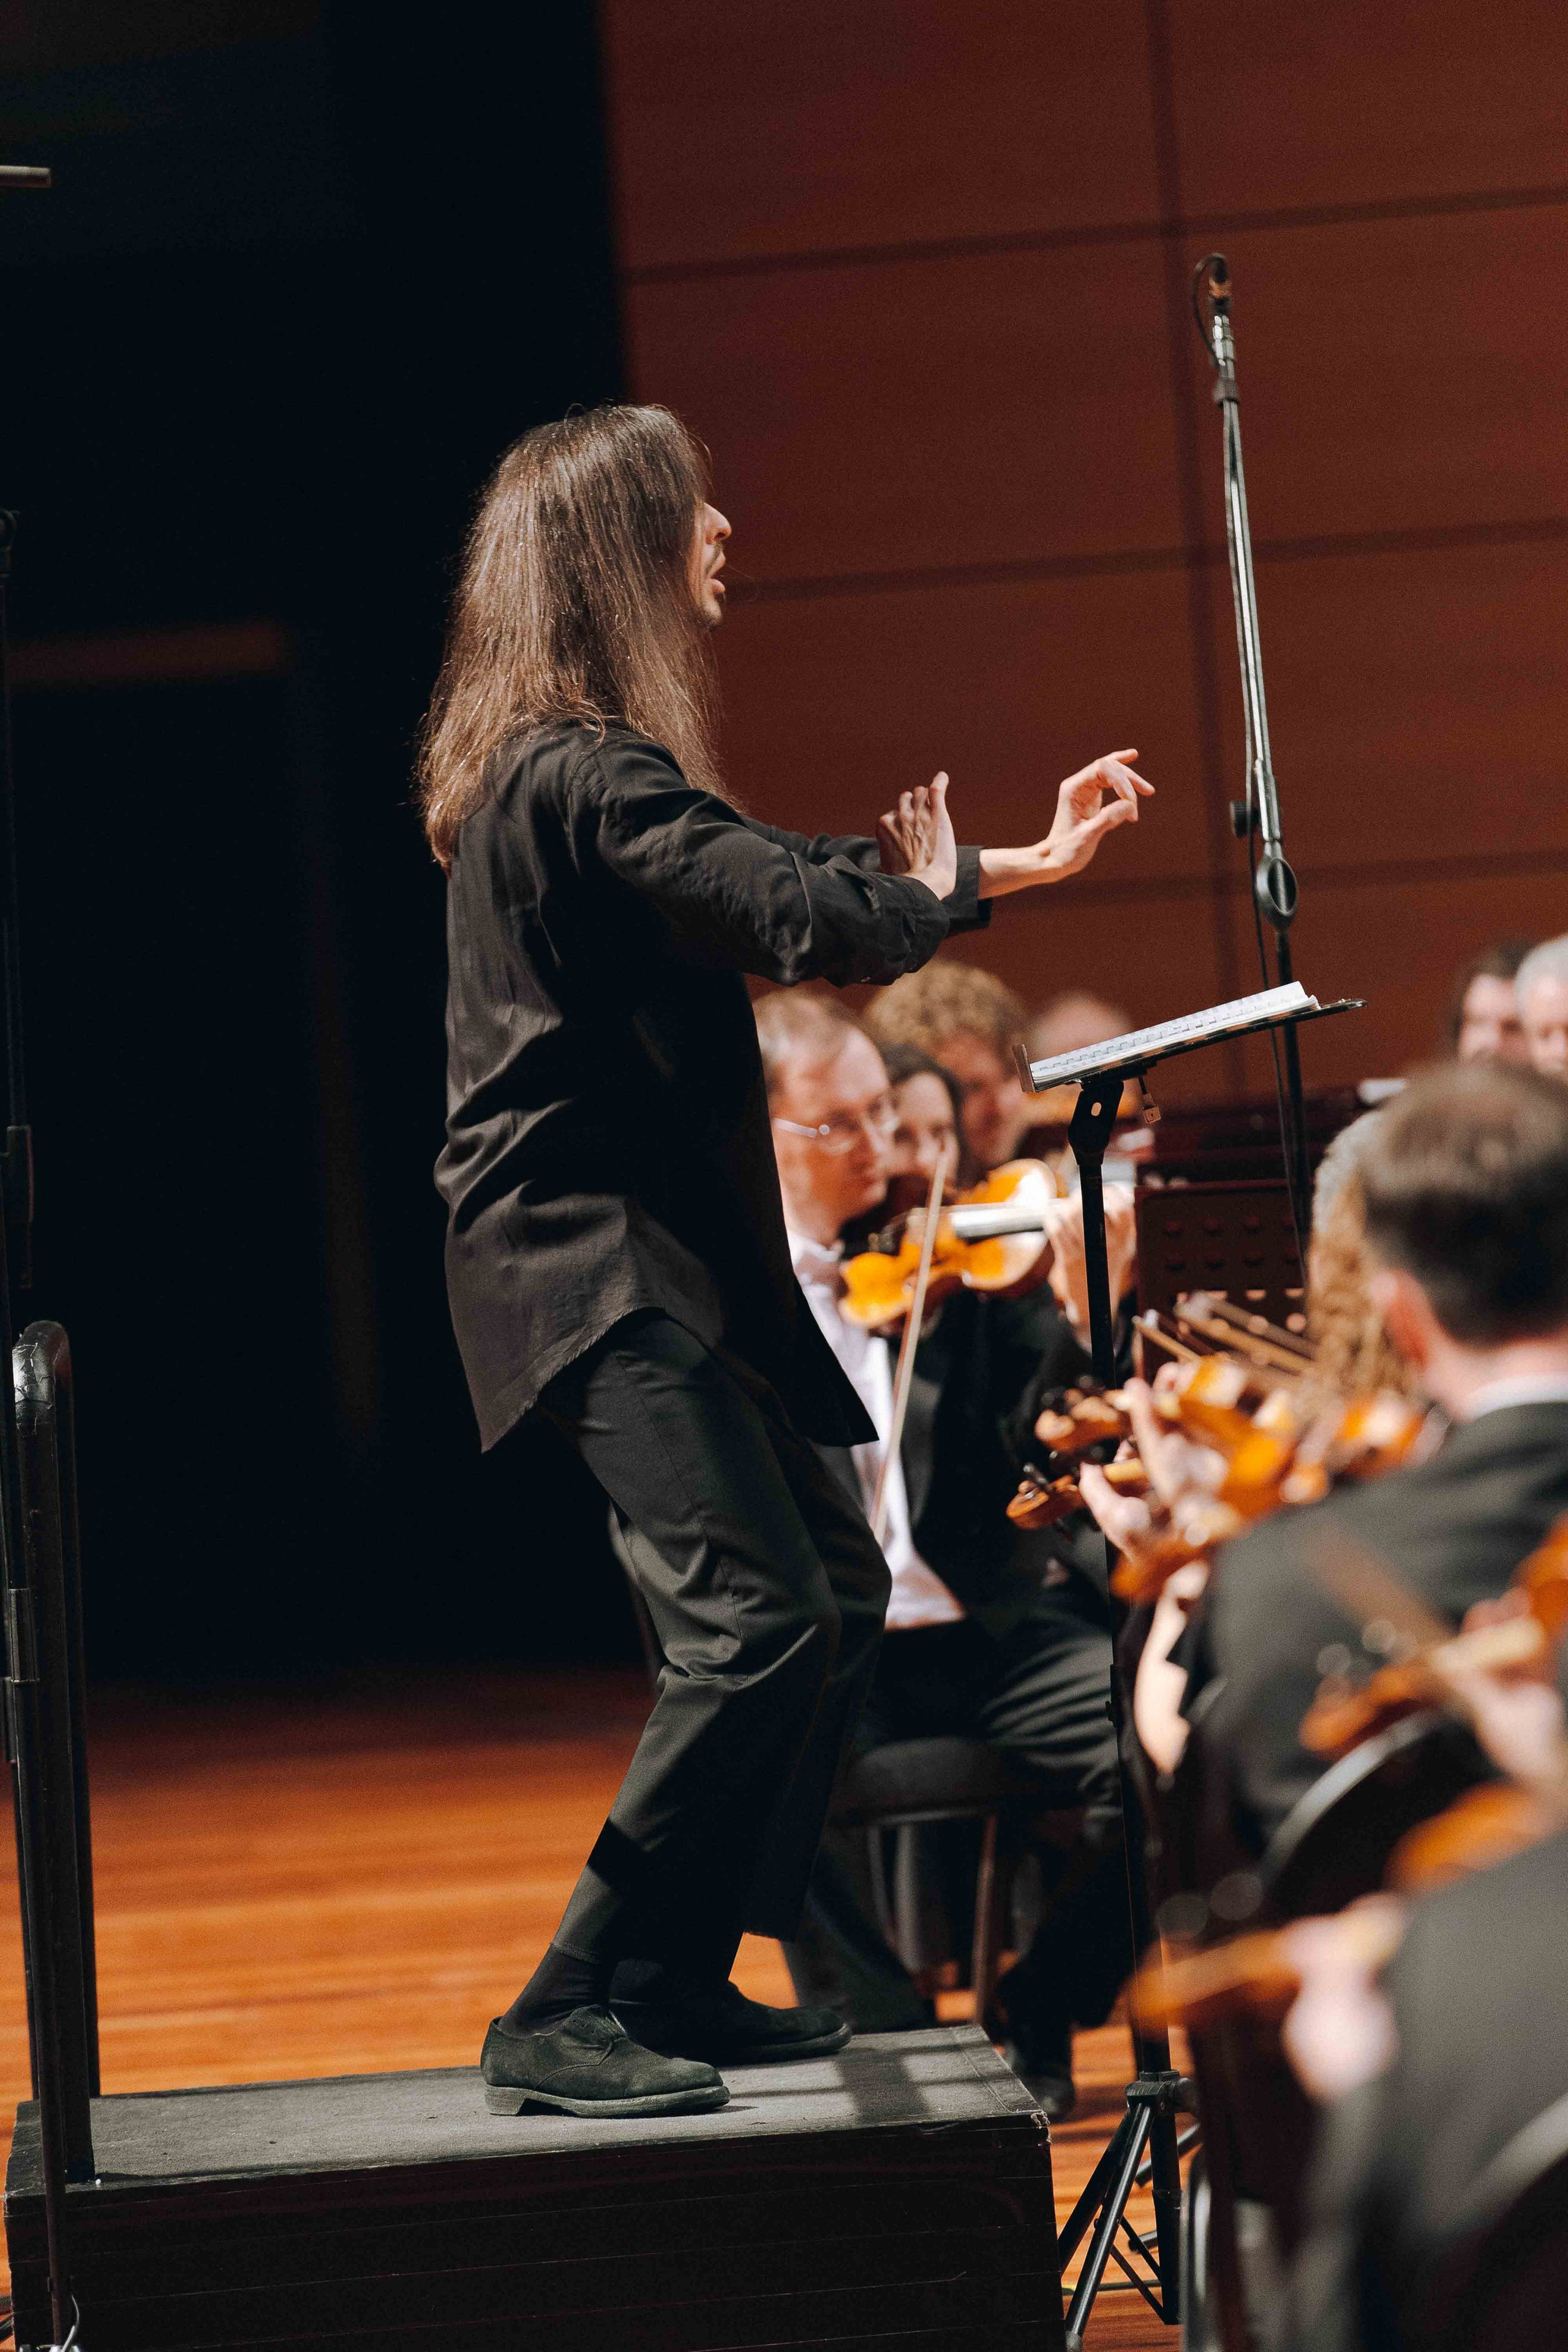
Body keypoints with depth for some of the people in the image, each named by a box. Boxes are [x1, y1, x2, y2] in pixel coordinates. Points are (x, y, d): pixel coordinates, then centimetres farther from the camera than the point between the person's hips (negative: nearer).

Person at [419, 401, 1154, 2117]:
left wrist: (1027, 861, 25)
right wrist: (933, 888, -5)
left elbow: (780, 888, 24)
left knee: (835, 1586, 15)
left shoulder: (573, 766, 14)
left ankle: (680, 1983, 19)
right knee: (755, 1614, -19)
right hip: (587, 1261, -11)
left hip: (645, 1248, 11)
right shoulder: (581, 773, -19)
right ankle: (567, 2021, -15)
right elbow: (806, 921, -26)